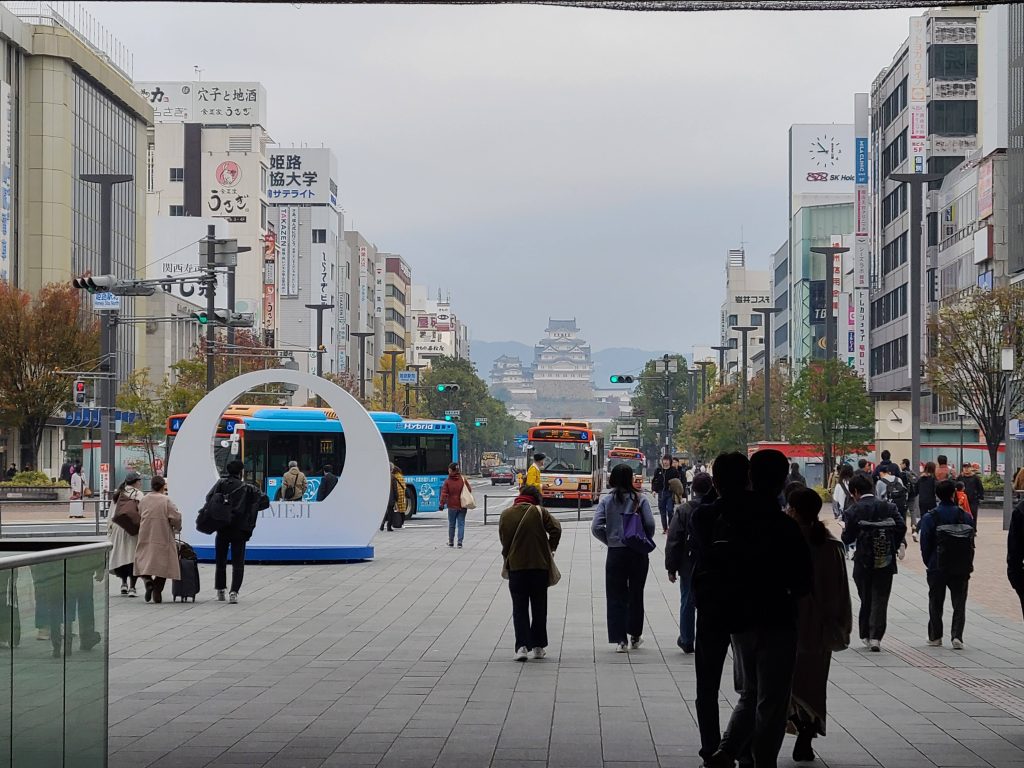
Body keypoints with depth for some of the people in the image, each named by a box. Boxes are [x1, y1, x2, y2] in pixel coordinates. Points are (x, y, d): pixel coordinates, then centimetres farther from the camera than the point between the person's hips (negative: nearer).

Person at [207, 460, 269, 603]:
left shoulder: (221, 483, 1)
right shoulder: (248, 488, 0)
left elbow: (209, 498, -8)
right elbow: (265, 501, -1)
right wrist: (250, 508, 12)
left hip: (222, 528, 1)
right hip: (240, 530, -1)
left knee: (221, 561, 16)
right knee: (238, 562, 2)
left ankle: (220, 590, 21)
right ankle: (234, 591, -12)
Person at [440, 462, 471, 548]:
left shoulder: (447, 481, -7)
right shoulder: (463, 479, 0)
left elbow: (444, 493, -9)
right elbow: (469, 489, 7)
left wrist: (442, 504, -6)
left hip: (452, 506, -1)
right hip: (462, 506, 1)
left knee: (451, 524, 12)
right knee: (461, 524, 3)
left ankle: (451, 542, 22)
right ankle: (460, 542, -7)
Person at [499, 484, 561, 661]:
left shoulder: (505, 514, 2)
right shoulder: (539, 512, -4)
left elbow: (503, 540, 7)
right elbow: (556, 529, -12)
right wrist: (550, 549, 3)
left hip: (515, 566, 1)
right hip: (539, 565, -1)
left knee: (519, 608, 4)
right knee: (539, 607, 12)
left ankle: (522, 646, -10)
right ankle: (538, 646, 16)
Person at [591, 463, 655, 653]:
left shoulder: (606, 500, -3)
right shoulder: (640, 499, -5)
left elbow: (596, 527, -9)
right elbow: (650, 524, -11)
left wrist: (609, 541, 5)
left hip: (615, 553, 0)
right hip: (638, 554, 0)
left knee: (616, 596, 5)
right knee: (636, 594, 15)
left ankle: (620, 639, -1)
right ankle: (634, 636, 24)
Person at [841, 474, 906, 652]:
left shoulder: (854, 511, -8)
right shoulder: (889, 507, 2)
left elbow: (848, 538, -7)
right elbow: (902, 526, -6)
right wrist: (899, 545, 7)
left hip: (864, 562, -1)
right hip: (886, 563, 1)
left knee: (866, 599, 14)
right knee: (880, 599, 3)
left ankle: (866, 635, 19)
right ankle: (876, 637, -7)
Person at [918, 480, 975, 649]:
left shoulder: (929, 518, -8)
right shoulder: (966, 517, -3)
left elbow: (925, 545, -5)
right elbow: (971, 544, 1)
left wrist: (929, 564, 8)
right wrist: (968, 566, 9)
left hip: (937, 567, -1)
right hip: (960, 568, 1)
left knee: (936, 603, 13)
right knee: (959, 603, 6)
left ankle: (935, 637, 18)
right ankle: (957, 636, -8)